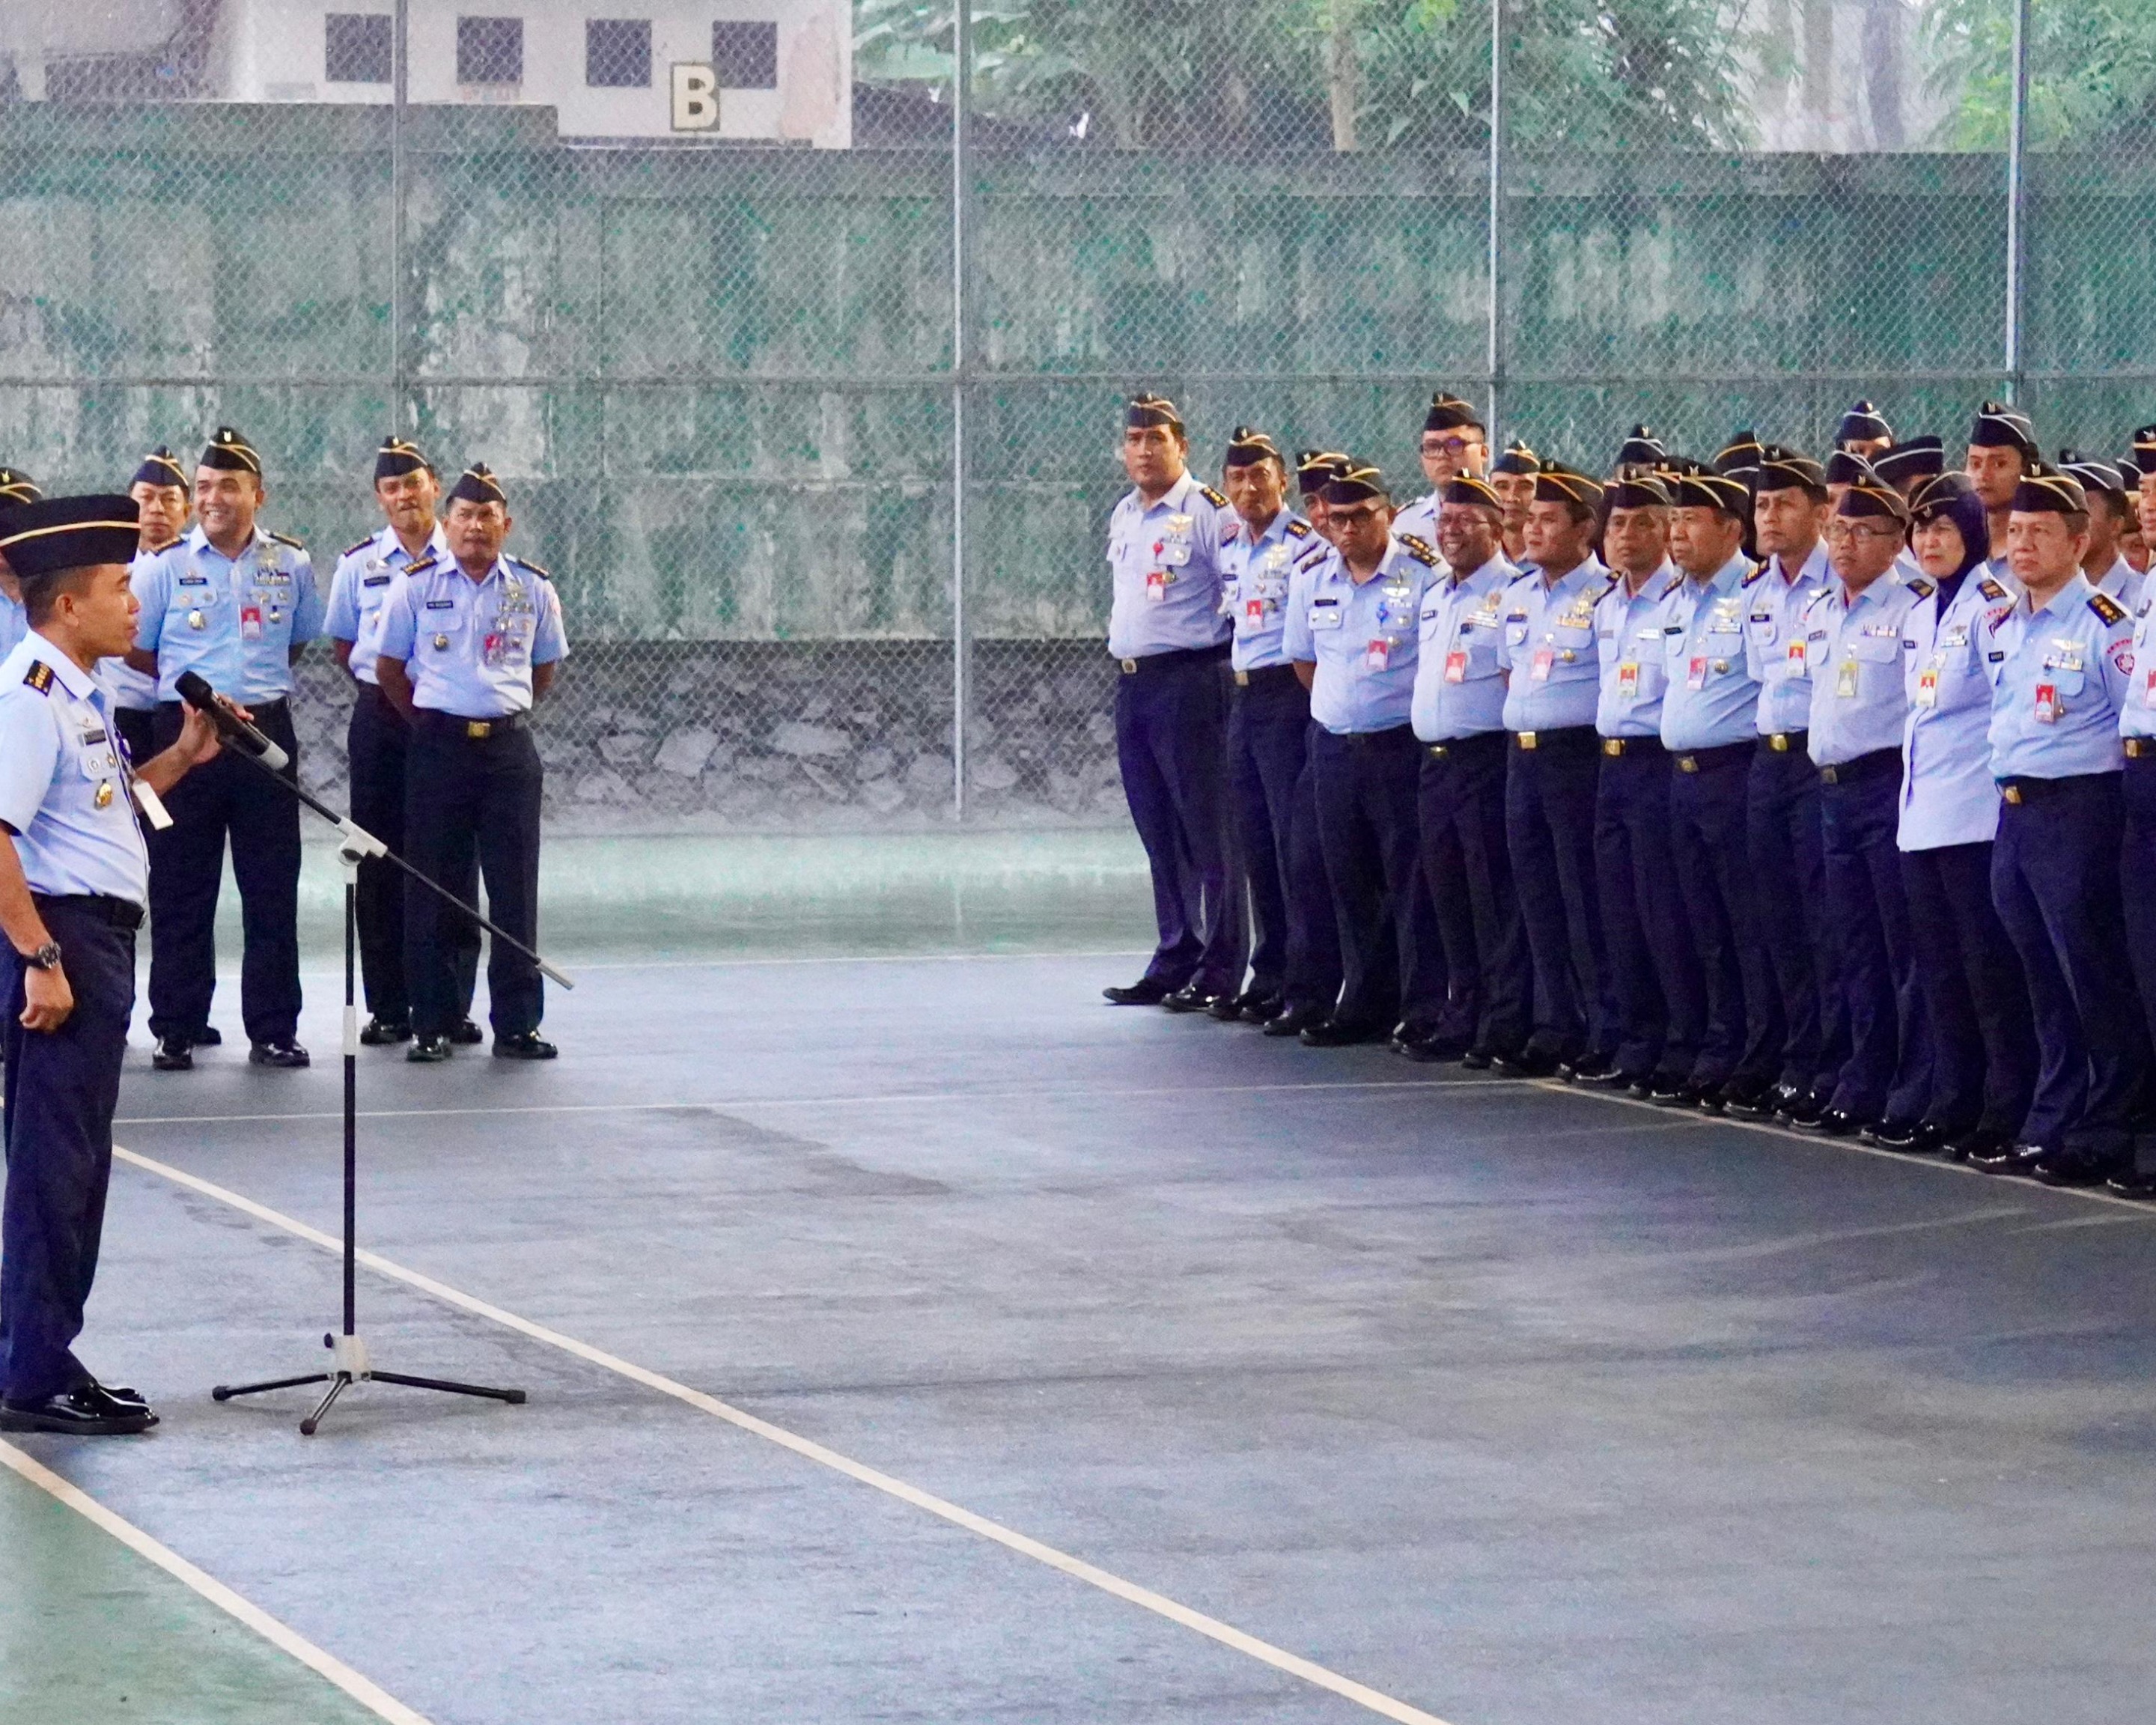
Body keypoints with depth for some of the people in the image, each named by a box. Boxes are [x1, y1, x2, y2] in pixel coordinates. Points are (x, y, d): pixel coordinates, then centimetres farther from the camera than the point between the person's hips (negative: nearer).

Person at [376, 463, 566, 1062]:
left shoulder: (534, 590, 6)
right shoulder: (416, 587, 2)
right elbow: (389, 669, 8)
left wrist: (508, 713, 11)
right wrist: (429, 722, 6)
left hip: (510, 748, 1)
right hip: (439, 746, -1)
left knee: (514, 888, 1)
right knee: (433, 888, 1)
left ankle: (517, 1024, 6)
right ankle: (432, 1023, 6)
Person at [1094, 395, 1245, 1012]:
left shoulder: (1208, 514, -9)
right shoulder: (1123, 516, 15)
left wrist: (1231, 662, -8)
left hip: (1189, 679, -8)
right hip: (1131, 682, 8)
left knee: (1206, 829, -5)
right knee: (1159, 834, 11)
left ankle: (1219, 972, -2)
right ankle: (1174, 961, 18)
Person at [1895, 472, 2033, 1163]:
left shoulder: (1992, 605, -9)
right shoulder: (1919, 615, 16)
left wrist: (2004, 781, -15)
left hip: (1976, 813, -9)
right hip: (1921, 814, 9)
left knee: (1990, 968, -6)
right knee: (1941, 970, 12)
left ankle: (2007, 1112, -2)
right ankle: (1952, 1106, 18)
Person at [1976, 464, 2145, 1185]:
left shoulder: (2104, 626, -10)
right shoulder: (2003, 626, 13)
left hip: (2076, 811, -8)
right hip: (2012, 811, 8)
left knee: (2093, 979, -3)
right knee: (2045, 983, 13)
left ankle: (2105, 1133, 2)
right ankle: (2049, 1128, 18)